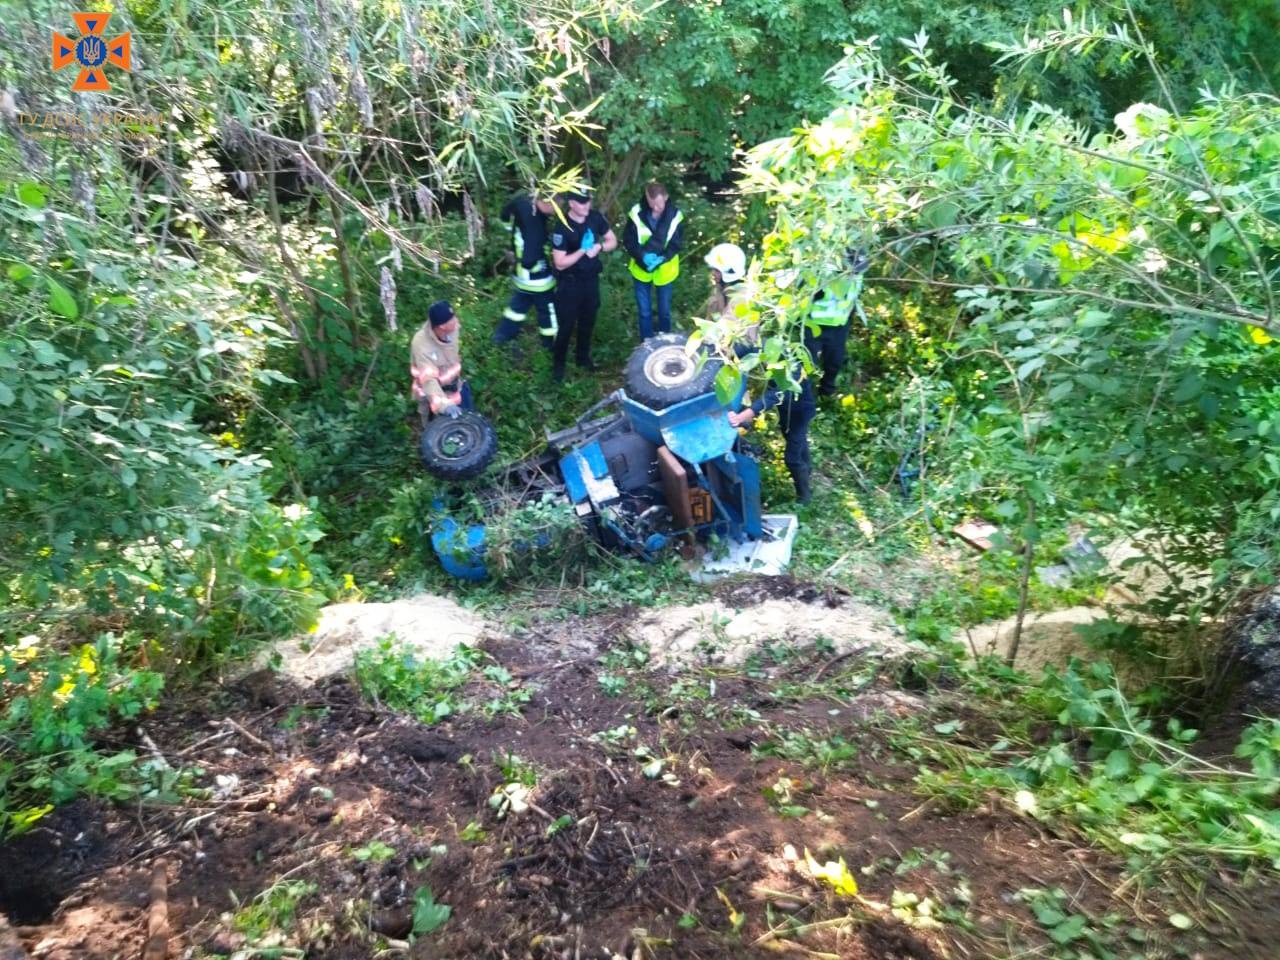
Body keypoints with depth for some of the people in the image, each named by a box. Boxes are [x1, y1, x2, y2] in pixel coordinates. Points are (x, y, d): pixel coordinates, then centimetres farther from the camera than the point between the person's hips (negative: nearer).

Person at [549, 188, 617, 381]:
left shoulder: (595, 217, -7)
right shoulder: (562, 228, -22)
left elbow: (613, 241, 4)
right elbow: (560, 263, -22)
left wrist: (599, 247, -17)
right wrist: (582, 250, -29)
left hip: (591, 279, 5)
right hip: (569, 283, -5)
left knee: (588, 321, 19)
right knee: (566, 325, 4)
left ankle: (583, 357, 40)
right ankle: (558, 363, 22)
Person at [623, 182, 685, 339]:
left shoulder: (675, 215, -15)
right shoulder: (637, 213, -17)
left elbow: (677, 243, -8)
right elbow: (628, 240, -10)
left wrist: (662, 258, -24)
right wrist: (643, 256, -26)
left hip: (664, 270, 0)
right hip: (642, 269, 0)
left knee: (664, 310, 15)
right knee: (644, 311, 12)